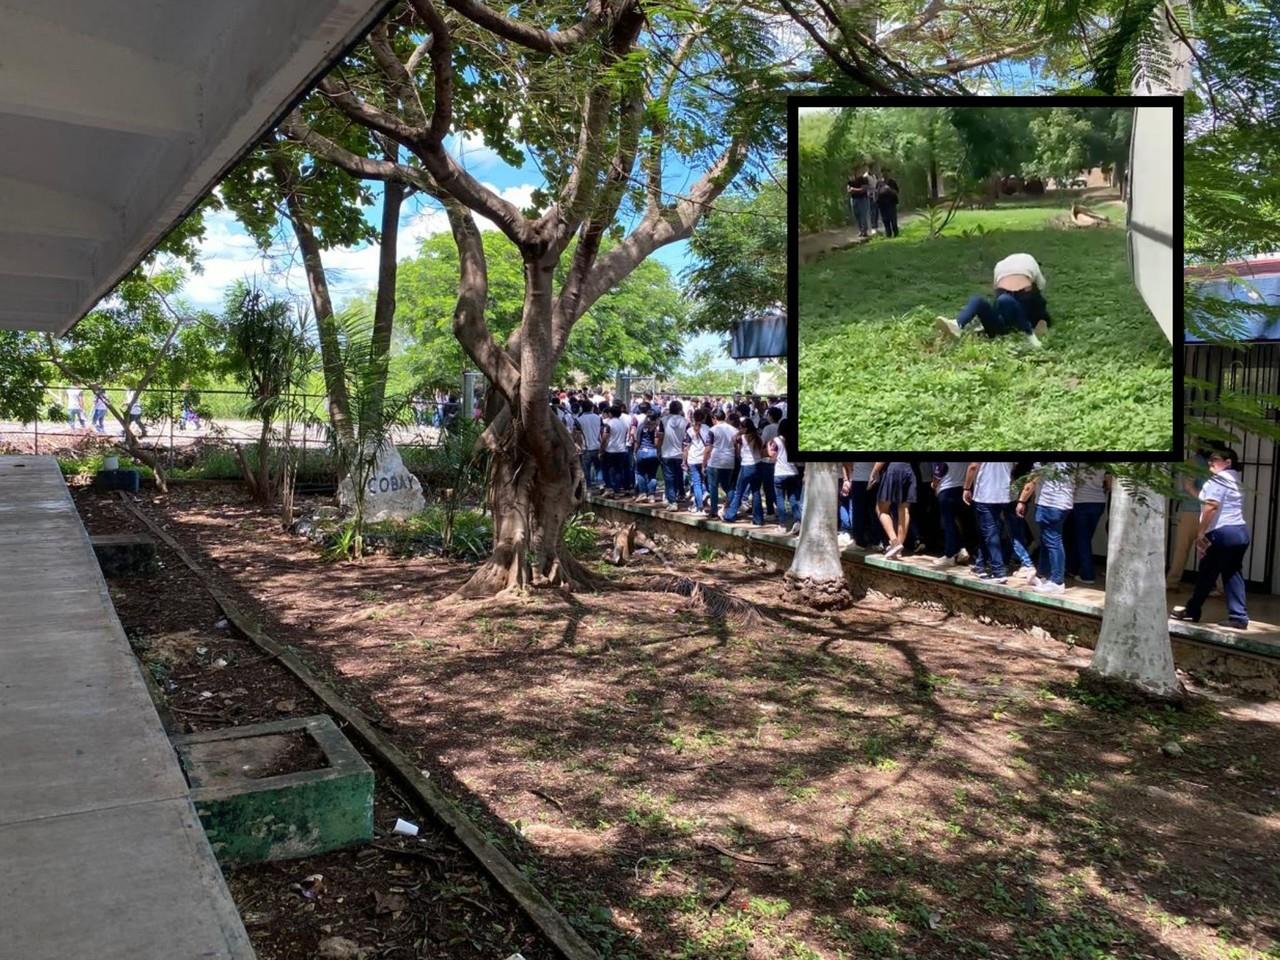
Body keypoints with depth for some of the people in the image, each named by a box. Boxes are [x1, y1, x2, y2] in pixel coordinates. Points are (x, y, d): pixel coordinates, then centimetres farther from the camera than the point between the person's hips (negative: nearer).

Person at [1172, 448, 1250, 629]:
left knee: (1206, 575, 2)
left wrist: (1201, 532, -19)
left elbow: (1211, 506, -20)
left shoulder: (1217, 480, -8)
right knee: (1233, 575, 8)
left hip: (1222, 532, -9)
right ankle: (1238, 616, 3)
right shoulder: (1236, 481, 19)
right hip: (1241, 531, 9)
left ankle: (1192, 611, 12)